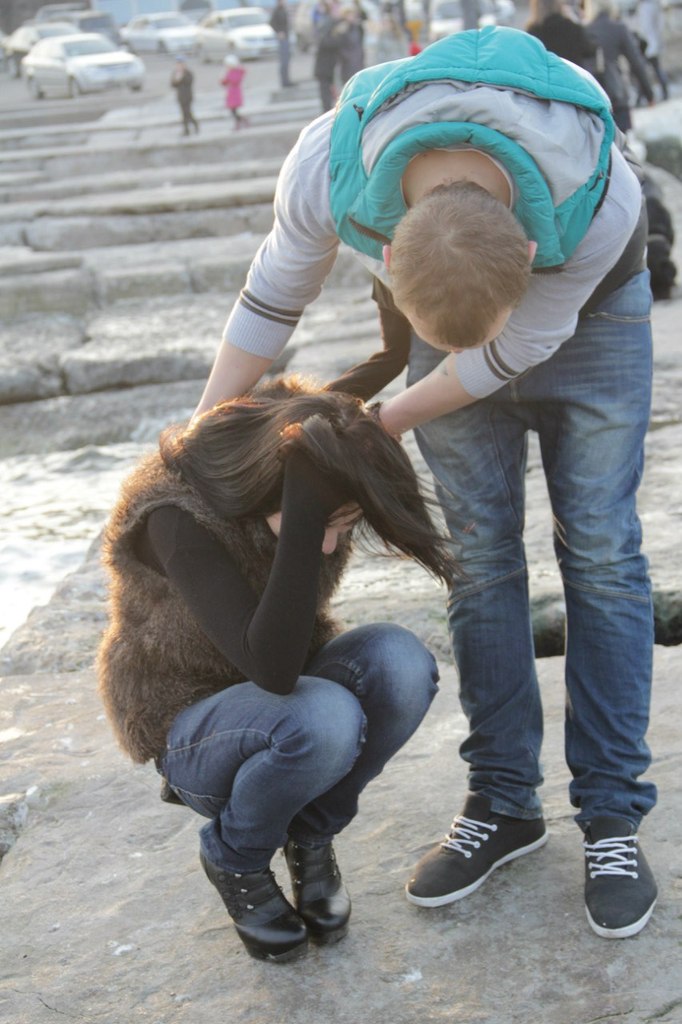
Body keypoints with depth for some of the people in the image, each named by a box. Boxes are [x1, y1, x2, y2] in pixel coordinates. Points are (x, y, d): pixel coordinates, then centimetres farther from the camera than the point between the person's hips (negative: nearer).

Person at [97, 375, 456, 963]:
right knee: (323, 718, -38)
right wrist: (304, 519, -48)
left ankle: (310, 837, -1)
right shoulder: (178, 518, -32)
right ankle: (236, 858, -4)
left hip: (288, 691, 5)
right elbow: (271, 668, -43)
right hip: (192, 725, -5)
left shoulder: (325, 490, -16)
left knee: (401, 661, -28)